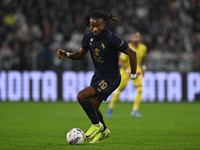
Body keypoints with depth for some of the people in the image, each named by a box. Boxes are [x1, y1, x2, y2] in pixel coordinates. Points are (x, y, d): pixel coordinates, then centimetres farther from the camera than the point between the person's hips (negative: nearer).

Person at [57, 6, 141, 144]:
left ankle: (97, 125, -2)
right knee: (93, 108, 18)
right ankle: (104, 131, 46)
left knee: (82, 96, -22)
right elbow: (81, 54, 8)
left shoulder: (111, 39, -25)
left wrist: (133, 74, -9)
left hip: (110, 79, -8)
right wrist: (67, 55, -12)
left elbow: (131, 53, -18)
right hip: (98, 75, 8)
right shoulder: (89, 36, -4)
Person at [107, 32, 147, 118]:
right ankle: (110, 107, 22)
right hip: (126, 70, -4)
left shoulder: (143, 48, -2)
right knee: (119, 90, 1)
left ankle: (135, 110, -8)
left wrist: (144, 67, 12)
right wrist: (128, 71, -24)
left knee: (140, 90, -14)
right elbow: (120, 62, -19)